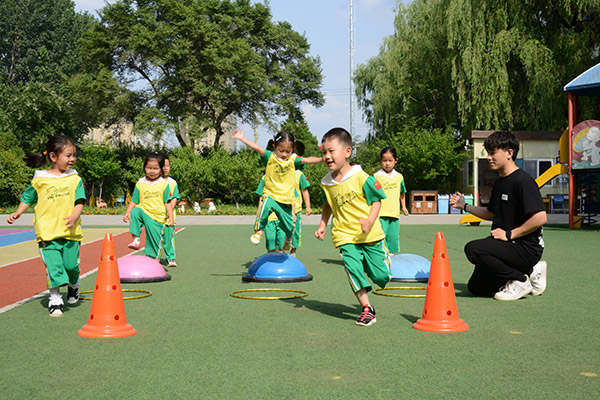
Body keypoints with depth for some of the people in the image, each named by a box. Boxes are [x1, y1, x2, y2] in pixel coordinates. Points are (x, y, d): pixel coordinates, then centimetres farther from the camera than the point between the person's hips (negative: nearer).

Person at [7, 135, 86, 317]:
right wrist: (18, 213, 1)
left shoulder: (74, 179, 6)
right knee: (53, 265, -8)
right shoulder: (40, 179, 4)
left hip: (71, 231, 1)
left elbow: (79, 200, 2)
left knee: (71, 264, 2)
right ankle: (55, 298, 2)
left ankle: (74, 286, 33)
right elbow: (28, 198, 15)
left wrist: (75, 216, -15)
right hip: (47, 232, -1)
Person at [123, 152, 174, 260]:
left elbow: (167, 202, 4)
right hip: (143, 211, 1)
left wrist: (170, 217, -2)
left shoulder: (164, 184, 2)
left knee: (154, 238, -2)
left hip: (157, 217, 0)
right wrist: (127, 213, -4)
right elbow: (134, 201, 8)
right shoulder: (140, 183, 4)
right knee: (135, 212, -31)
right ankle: (135, 239, -28)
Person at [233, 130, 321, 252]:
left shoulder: (293, 160, 1)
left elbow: (307, 160, -11)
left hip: (286, 200, 2)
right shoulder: (270, 157, -3)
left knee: (289, 226, 10)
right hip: (270, 195, -2)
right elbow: (256, 148, -12)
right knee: (265, 207, -36)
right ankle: (258, 230, -13)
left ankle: (288, 240, 45)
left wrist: (322, 159, -26)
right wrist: (241, 138, -20)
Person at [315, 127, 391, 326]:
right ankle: (366, 308, 0)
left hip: (370, 235, -3)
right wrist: (323, 226, 11)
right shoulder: (326, 183, 3)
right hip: (345, 237, 3)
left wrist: (370, 221, -21)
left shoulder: (362, 178, -14)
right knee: (354, 270, -13)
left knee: (381, 276, 3)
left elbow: (376, 200, -7)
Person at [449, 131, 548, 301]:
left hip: (526, 247, -10)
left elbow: (540, 218, -26)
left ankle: (521, 280, -11)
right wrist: (465, 206, 20)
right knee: (476, 287, 12)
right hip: (509, 245, 10)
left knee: (473, 249, -29)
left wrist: (509, 234, -21)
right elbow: (491, 214, 27)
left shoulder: (522, 181, -17)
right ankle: (529, 271, 16)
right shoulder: (500, 182, 13)